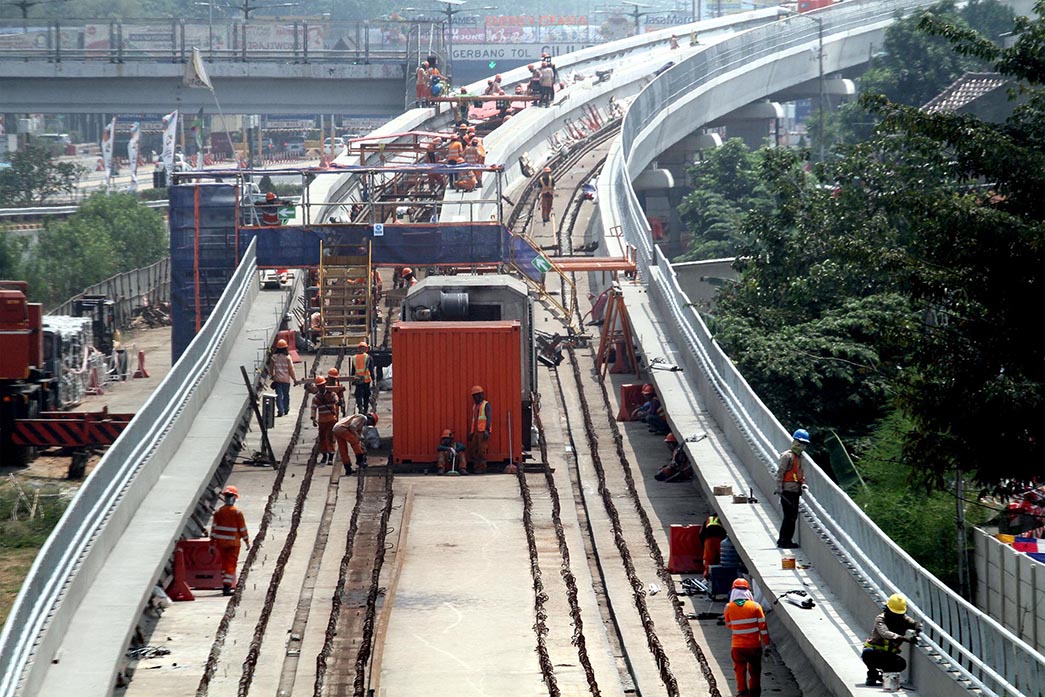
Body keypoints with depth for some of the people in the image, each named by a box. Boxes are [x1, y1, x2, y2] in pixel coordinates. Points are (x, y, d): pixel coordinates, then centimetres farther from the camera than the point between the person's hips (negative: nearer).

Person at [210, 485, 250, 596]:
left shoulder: (218, 512, -2)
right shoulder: (237, 512, -11)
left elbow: (214, 527, -1)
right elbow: (242, 528, -7)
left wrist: (212, 543, 4)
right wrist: (247, 541, 4)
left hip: (221, 542, 3)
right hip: (233, 542, -3)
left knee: (224, 563, 18)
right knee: (231, 565, -1)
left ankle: (225, 585, 26)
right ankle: (227, 587, -10)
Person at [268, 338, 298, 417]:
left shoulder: (274, 357, -1)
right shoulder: (287, 357, -7)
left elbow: (271, 368, 7)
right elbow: (291, 369, -6)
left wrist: (272, 375, 26)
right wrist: (294, 379, 3)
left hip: (277, 379, 1)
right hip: (286, 379, -1)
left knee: (279, 395, 1)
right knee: (286, 394, 15)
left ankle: (280, 410, -10)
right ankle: (286, 410, 23)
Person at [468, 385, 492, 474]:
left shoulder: (486, 405, -1)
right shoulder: (475, 406, 22)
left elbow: (488, 418, -10)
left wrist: (487, 430, -21)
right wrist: (471, 432, 17)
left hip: (483, 431, -8)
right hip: (475, 431, 8)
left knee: (482, 450, -11)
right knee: (473, 450, 2)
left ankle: (482, 469, -10)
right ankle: (476, 468, 4)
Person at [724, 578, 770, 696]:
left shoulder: (729, 608, -7)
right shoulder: (755, 606, -9)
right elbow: (762, 626, -5)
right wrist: (766, 642, 5)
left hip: (737, 646, 0)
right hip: (754, 645, 0)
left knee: (740, 670, 11)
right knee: (755, 670, 16)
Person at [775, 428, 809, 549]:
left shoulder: (799, 457, 19)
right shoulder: (787, 456, -9)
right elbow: (780, 473, -13)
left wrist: (802, 484, 15)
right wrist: (779, 489, -19)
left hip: (795, 491, 9)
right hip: (787, 491, -9)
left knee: (793, 516, 10)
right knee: (789, 516, -11)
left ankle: (785, 540, 16)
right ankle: (784, 541, -7)